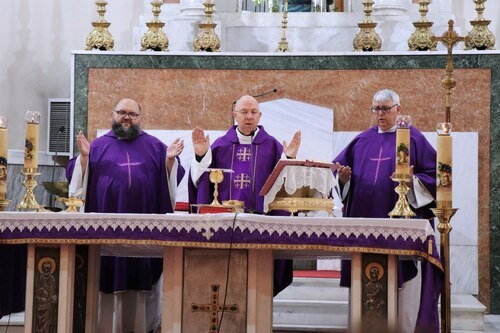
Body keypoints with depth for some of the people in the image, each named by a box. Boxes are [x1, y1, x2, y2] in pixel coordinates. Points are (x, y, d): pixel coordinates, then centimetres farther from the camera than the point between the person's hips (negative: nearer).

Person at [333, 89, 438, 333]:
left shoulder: (413, 138, 4)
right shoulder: (362, 140, 15)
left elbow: (432, 174, 0)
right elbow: (341, 168, 16)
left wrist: (412, 181, -18)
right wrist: (343, 177, -5)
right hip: (363, 216, 4)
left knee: (399, 276, -4)